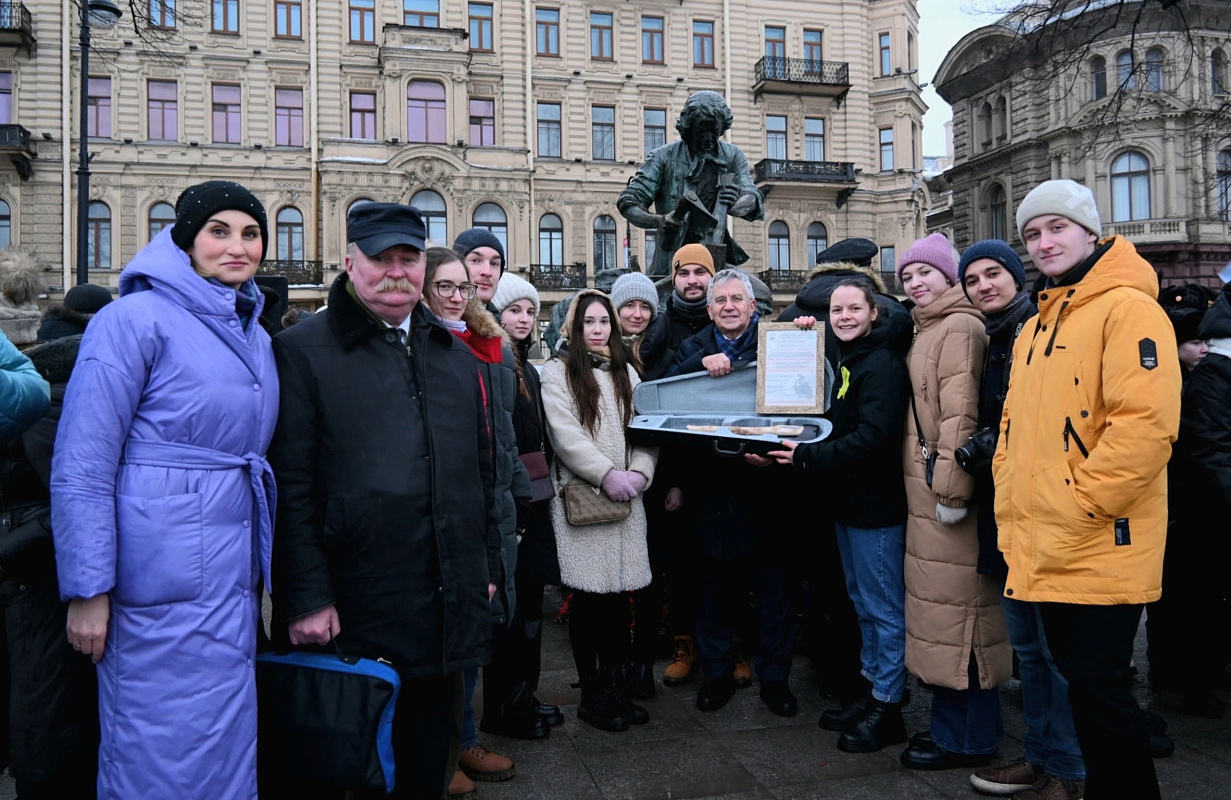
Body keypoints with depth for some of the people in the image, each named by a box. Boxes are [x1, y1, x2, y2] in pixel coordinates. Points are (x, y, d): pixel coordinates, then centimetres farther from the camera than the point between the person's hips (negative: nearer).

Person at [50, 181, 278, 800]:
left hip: (235, 579, 7)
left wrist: (268, 577, 15)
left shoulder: (255, 337, 13)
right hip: (161, 581, -7)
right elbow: (79, 469, -12)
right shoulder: (136, 319, -8)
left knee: (228, 747, 16)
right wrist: (87, 592, -14)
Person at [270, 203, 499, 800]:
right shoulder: (303, 351, -4)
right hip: (354, 615, -5)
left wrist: (488, 566, 15)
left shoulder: (454, 354, 14)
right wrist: (307, 598, -14)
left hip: (449, 610, 5)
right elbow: (290, 487, -10)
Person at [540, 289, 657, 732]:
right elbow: (565, 433, -9)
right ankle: (591, 695, 11)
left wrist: (640, 472, -7)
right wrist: (607, 475, -16)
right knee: (588, 595, 0)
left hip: (626, 496, 4)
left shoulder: (626, 372, 18)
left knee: (618, 593, 6)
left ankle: (615, 686, 18)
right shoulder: (559, 370, 3)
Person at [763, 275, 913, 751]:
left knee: (883, 606, 1)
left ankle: (887, 709, 12)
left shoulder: (883, 363, -15)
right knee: (863, 602, 17)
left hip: (876, 505, -10)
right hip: (848, 501, 10)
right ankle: (872, 690, 30)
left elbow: (874, 436, -25)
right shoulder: (846, 360, 14)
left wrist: (808, 457, -23)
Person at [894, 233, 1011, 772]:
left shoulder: (959, 328, -11)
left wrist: (951, 487, -22)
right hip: (926, 490, 10)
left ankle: (966, 739, 11)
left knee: (954, 605, -2)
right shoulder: (927, 329, 19)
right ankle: (953, 722, 28)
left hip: (945, 488, -10)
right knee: (945, 603, 15)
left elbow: (960, 413, -19)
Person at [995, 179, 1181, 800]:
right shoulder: (1034, 328, 16)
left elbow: (1146, 423, -21)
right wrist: (1010, 506, 8)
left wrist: (1076, 507, -17)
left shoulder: (1127, 307, -10)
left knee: (1100, 691, 0)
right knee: (1078, 679, 18)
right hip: (1041, 551, 8)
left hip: (1101, 547, -8)